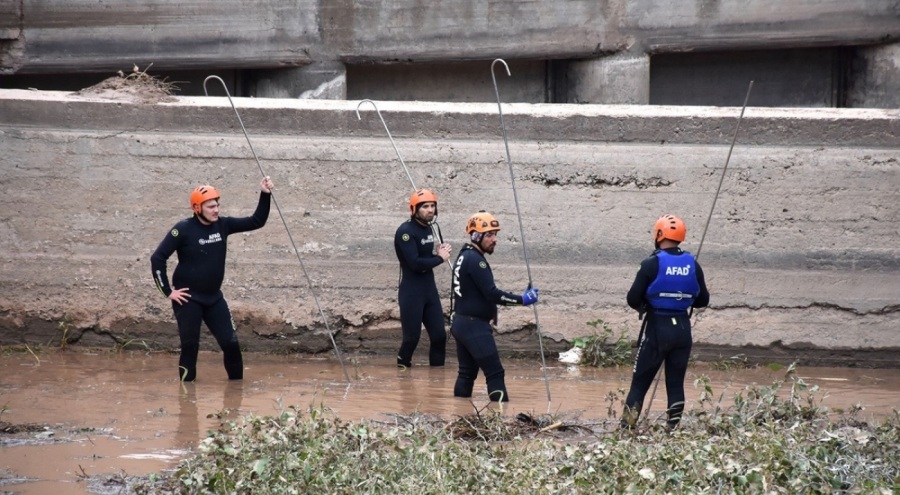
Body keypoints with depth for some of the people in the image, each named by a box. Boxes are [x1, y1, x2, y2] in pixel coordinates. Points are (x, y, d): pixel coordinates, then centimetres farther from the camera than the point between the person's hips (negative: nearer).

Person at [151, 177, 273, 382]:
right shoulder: (184, 229, -15)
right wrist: (168, 291, -14)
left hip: (214, 297, 5)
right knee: (190, 346, -5)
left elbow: (256, 222, 3)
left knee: (231, 343, 1)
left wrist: (265, 195, -10)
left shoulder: (223, 225, -1)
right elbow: (157, 258, -14)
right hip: (188, 298, -5)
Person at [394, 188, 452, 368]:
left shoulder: (428, 228, 11)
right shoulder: (405, 231, -15)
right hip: (411, 293, -8)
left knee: (439, 335, 5)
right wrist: (440, 258, -12)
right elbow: (415, 263, -23)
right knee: (412, 337, -4)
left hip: (430, 289, 8)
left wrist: (438, 253, -4)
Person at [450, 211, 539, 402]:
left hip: (461, 323, 10)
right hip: (474, 326, -10)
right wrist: (522, 300, -18)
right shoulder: (475, 260, -16)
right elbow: (491, 293, -21)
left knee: (467, 372, 13)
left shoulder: (465, 257, 15)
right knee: (495, 373, -12)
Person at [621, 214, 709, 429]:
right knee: (676, 382, 10)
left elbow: (633, 299, -12)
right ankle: (673, 428, 9)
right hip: (683, 327, 4)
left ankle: (626, 427, -1)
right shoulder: (692, 264, 1)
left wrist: (643, 306, 9)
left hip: (657, 326, -4)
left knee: (640, 381, 3)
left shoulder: (652, 264, -12)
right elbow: (703, 300, 9)